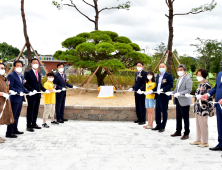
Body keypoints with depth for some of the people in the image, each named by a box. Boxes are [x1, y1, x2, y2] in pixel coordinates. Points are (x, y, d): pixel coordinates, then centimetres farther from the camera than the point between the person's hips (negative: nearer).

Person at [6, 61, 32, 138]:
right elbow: (10, 88, -17)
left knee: (17, 116, 16)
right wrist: (19, 92, -24)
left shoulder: (21, 76, 17)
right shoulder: (11, 75, -10)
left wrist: (28, 92, 8)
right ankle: (9, 132, 2)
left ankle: (15, 130, 26)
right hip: (14, 99, -8)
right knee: (12, 116, -4)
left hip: (20, 99, 8)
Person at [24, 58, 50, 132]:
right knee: (30, 110, -2)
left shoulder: (39, 74, 17)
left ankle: (34, 124, 23)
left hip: (38, 95, 7)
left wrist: (45, 90, 9)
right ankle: (29, 126, 4)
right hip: (32, 95, -7)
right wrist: (32, 90, -23)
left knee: (36, 110, 12)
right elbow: (26, 84, -14)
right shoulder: (28, 73, -6)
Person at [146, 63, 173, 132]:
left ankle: (163, 127, 10)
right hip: (158, 96, 7)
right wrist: (152, 91, 4)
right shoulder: (158, 76, 17)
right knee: (157, 111, 12)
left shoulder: (169, 75, -5)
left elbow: (170, 85, -13)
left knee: (164, 111, 1)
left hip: (164, 96, -7)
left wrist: (162, 89, -21)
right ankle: (158, 125, 23)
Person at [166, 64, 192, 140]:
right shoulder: (178, 79, 17)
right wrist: (171, 93, 2)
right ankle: (178, 131, 27)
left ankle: (186, 133, 11)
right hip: (178, 101, 8)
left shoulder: (188, 79, -10)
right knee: (178, 117, 15)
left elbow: (189, 90, -20)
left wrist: (179, 93, -28)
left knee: (185, 118, 1)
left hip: (184, 101, -8)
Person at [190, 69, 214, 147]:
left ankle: (205, 142, 9)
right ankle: (198, 140, 26)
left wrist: (201, 97, -29)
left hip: (203, 109, -9)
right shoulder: (200, 84, 13)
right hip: (198, 108, 9)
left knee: (203, 125, -2)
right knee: (198, 125, 15)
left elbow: (209, 97, -14)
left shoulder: (207, 85, -13)